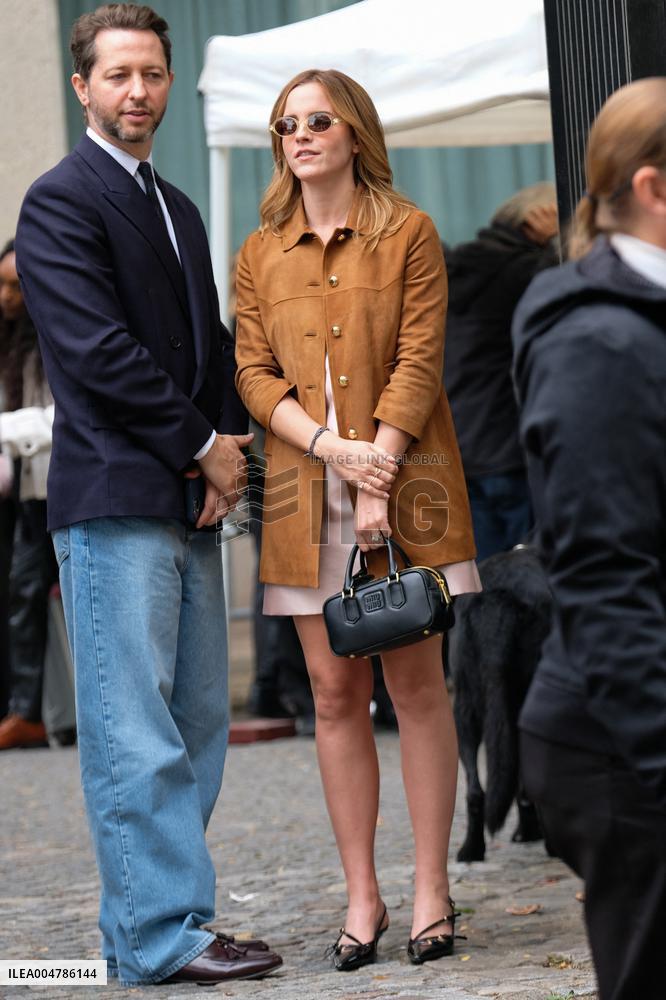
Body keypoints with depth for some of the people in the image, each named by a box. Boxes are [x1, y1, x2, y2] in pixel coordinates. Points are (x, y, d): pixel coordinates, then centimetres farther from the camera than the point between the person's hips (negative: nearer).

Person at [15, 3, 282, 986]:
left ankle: (145, 920, 15)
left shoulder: (178, 210, 21)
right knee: (135, 731, -7)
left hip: (189, 500, 9)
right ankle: (162, 935, -4)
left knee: (195, 726, 8)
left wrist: (225, 447, 4)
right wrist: (204, 446, -9)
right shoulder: (61, 199, -5)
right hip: (114, 498, -9)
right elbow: (98, 352, -14)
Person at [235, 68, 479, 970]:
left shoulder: (408, 233, 2)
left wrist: (380, 475, -15)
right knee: (335, 692, 2)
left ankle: (431, 889, 4)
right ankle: (362, 897, 7)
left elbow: (419, 361, -5)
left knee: (415, 680, -2)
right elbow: (253, 372, 5)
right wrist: (333, 447, -12)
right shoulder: (259, 253, 12)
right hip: (305, 485, 3)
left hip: (403, 481, -3)